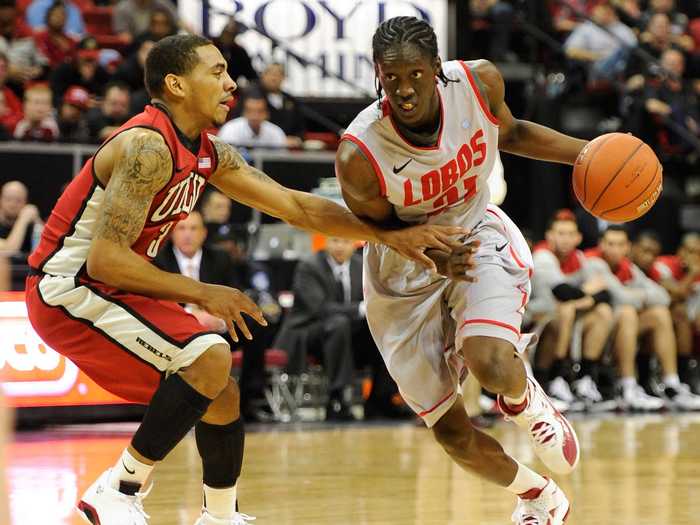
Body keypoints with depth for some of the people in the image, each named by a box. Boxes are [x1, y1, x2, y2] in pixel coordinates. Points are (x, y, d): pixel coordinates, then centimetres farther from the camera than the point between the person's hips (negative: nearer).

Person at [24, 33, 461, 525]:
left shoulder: (210, 154, 6)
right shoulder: (148, 147, -23)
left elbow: (295, 206, 12)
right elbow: (105, 259, -28)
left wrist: (389, 235, 6)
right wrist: (200, 294, -22)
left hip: (109, 286, 10)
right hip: (68, 288, -10)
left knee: (221, 397, 12)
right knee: (209, 358, -24)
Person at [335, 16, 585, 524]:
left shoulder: (480, 81, -22)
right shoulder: (358, 156, -31)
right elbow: (379, 228, -12)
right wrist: (434, 254, -32)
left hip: (478, 235, 1)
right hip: (405, 275, -1)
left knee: (491, 364, -30)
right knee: (453, 434, 5)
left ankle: (526, 401, 9)